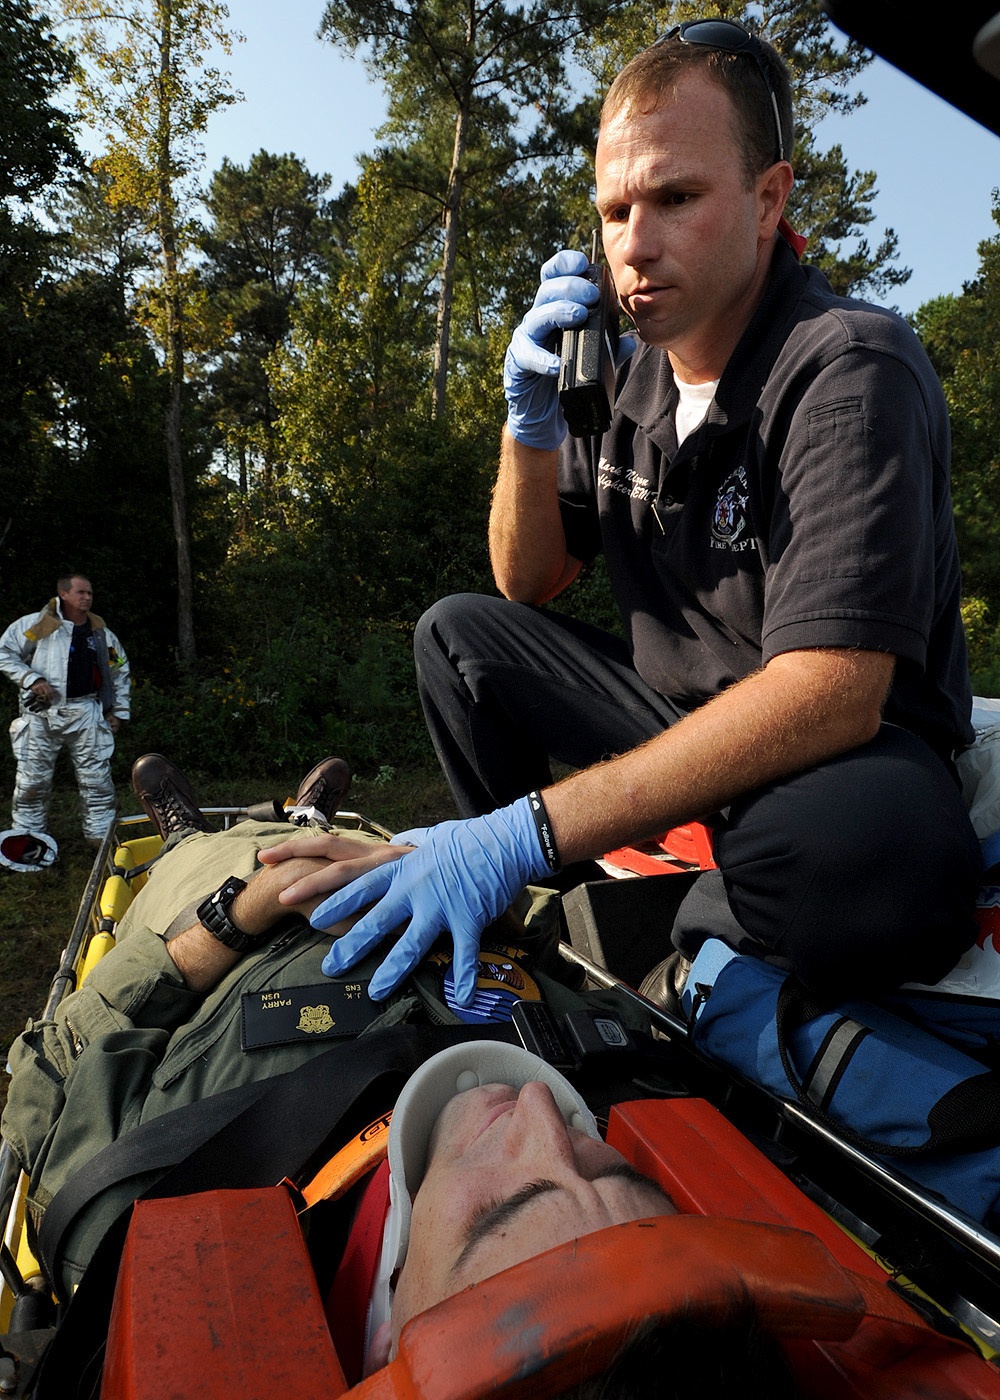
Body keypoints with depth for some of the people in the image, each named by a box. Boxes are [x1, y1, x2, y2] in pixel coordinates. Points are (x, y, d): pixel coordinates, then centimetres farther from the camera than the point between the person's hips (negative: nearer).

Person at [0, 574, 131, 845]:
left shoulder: (102, 634, 11)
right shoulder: (35, 625, 0)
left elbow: (120, 672, 19)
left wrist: (119, 711, 15)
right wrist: (31, 679, -10)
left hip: (85, 714, 2)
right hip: (41, 714, -2)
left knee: (97, 779, 0)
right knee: (32, 780, 4)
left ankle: (101, 837, 11)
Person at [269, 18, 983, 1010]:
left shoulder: (850, 370, -20)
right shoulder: (625, 374, 1)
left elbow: (832, 693, -32)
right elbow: (527, 585, 6)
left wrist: (529, 829, -37)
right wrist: (533, 424, -14)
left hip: (852, 746, -5)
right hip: (678, 716, 6)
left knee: (867, 853, -39)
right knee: (457, 636, -2)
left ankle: (684, 952, -4)